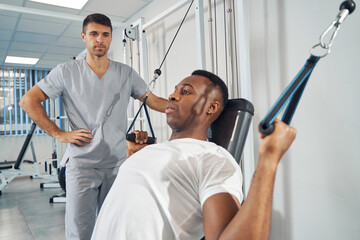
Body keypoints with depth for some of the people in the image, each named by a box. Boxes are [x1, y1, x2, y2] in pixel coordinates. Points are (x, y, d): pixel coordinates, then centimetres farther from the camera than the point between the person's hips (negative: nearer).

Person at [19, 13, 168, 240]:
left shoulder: (126, 73, 6)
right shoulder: (67, 72, 1)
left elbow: (152, 100, 10)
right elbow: (29, 101, 3)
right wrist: (58, 133, -4)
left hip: (118, 162, 2)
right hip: (82, 162, -2)